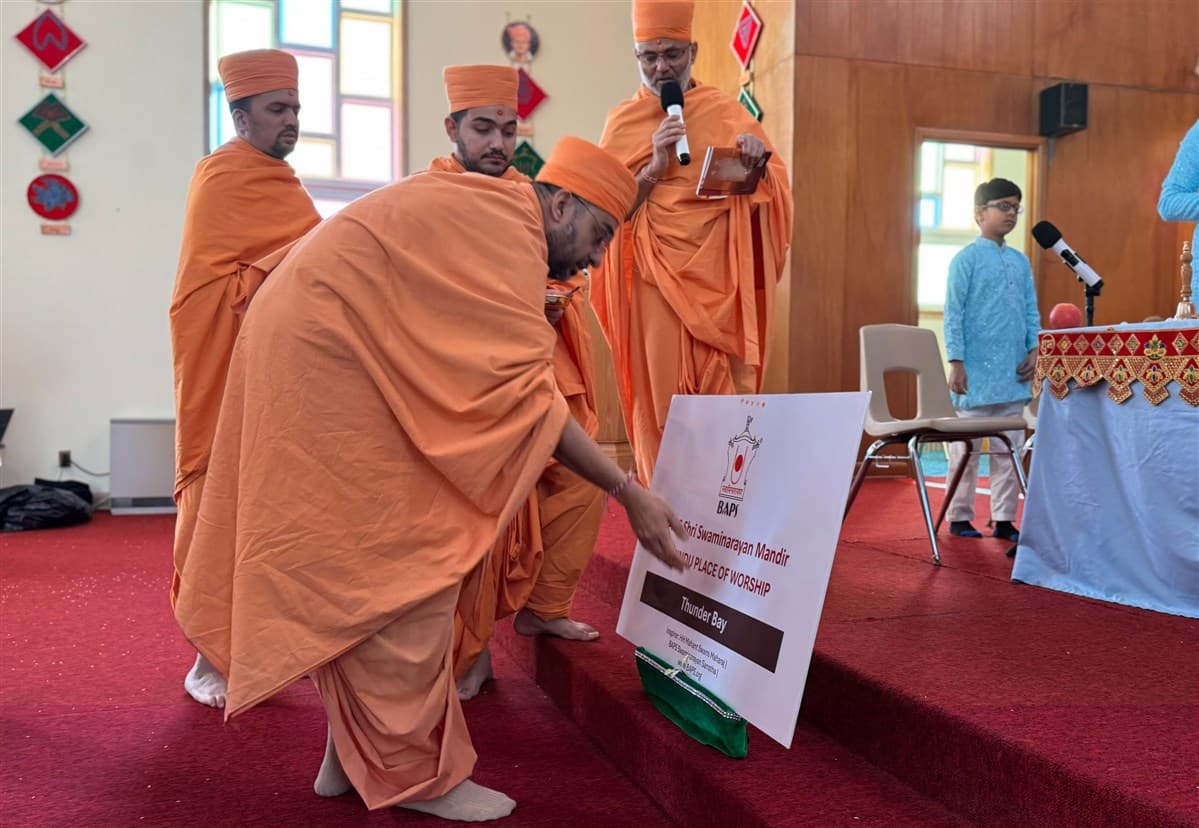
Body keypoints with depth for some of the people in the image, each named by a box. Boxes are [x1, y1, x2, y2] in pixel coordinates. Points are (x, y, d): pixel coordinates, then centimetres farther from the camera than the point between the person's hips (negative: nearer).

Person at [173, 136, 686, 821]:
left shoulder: (483, 215, 16)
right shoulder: (508, 222, -16)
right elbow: (524, 392, -21)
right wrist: (629, 493, -17)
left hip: (320, 350, 11)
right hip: (328, 356, -11)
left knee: (364, 563, 13)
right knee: (398, 564, -6)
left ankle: (356, 753, 22)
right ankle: (410, 770, 6)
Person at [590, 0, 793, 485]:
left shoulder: (727, 113, 10)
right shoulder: (622, 123, 8)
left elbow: (773, 188, 7)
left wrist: (758, 161, -15)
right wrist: (654, 169, -13)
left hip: (721, 283, 1)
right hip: (658, 284, 0)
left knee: (726, 399, -2)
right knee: (661, 404, -1)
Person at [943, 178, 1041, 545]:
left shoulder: (1021, 261, 13)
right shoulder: (966, 259, -4)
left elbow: (1031, 312, 15)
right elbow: (953, 314, -8)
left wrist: (1035, 349, 1)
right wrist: (956, 362, -13)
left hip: (1014, 372, 6)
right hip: (977, 371, -6)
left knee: (1009, 448, 8)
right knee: (968, 446, 2)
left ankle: (1004, 518, 15)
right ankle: (960, 516, 11)